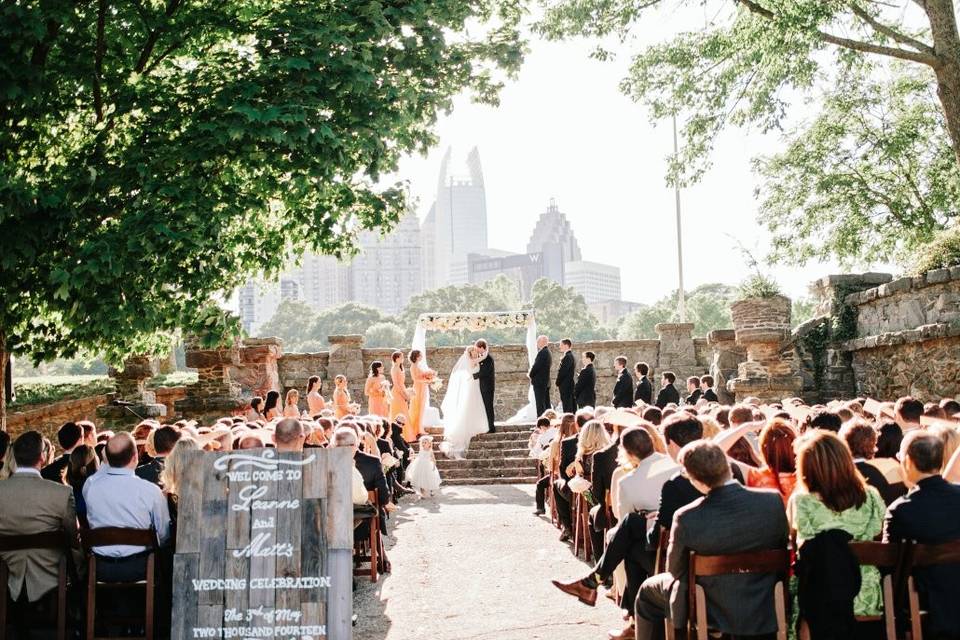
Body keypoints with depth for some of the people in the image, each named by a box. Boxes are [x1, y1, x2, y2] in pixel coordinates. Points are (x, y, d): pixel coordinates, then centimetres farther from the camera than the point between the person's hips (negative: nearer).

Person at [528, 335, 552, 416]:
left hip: (539, 382, -10)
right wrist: (531, 372, 8)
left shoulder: (542, 352, -18)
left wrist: (530, 374, -2)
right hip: (546, 382, 10)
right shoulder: (547, 351, 14)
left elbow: (536, 366, -19)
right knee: (546, 404, 12)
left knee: (540, 404, -8)